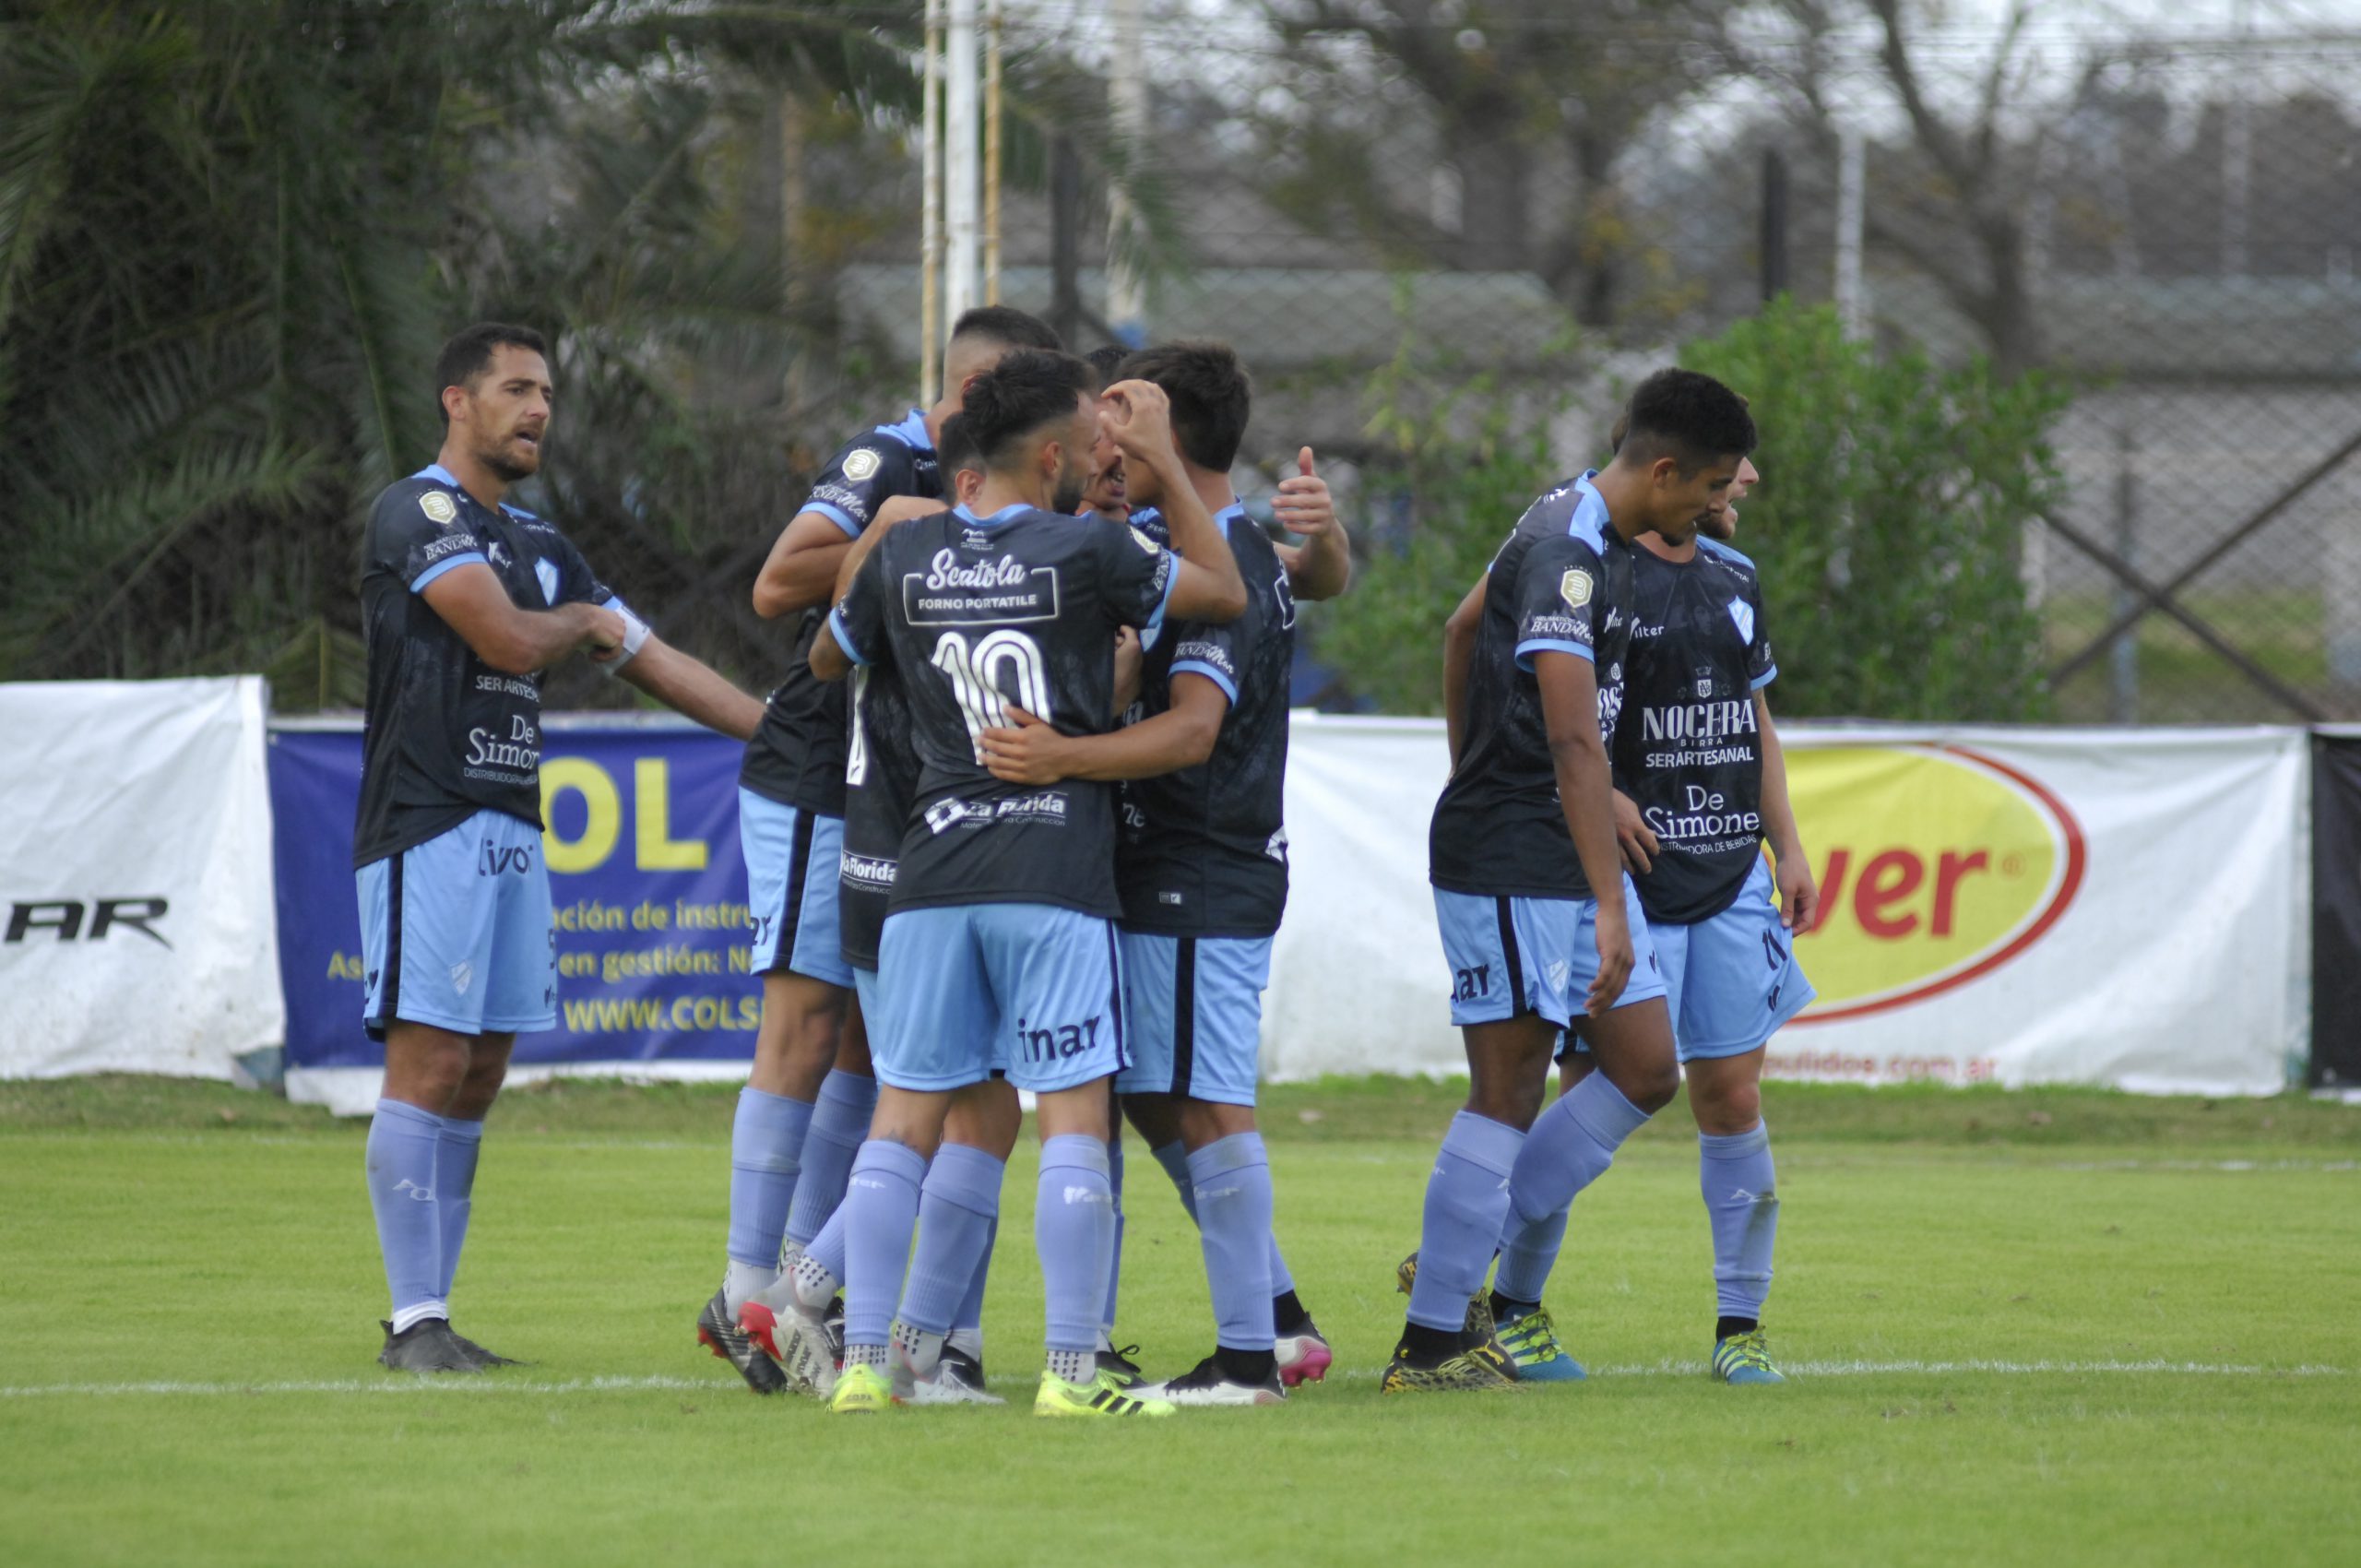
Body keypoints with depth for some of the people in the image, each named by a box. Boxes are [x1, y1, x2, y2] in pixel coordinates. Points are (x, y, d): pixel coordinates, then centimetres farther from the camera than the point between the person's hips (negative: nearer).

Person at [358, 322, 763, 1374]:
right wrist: (586, 620, 5)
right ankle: (414, 1320, -10)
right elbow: (508, 639, -17)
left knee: (477, 1079, 6)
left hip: (512, 833, 8)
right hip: (429, 827, -8)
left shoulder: (537, 547, 20)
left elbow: (655, 664, 21)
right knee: (430, 1065, -10)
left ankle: (430, 1312, 9)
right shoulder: (420, 511, -7)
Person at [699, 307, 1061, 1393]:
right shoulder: (883, 467, -14)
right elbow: (777, 586, -24)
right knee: (805, 1029, -9)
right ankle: (746, 1294, -7)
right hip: (813, 792, -9)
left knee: (865, 1039, 8)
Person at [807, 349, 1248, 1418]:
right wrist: (1161, 464, 12)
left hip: (931, 872, 4)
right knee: (1073, 1121, -1)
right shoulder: (1086, 552, -7)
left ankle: (865, 1360, 2)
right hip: (1056, 880, -4)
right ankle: (1071, 1369, -5)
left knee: (904, 1121, 7)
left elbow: (827, 662, 24)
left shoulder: (902, 555, 5)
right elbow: (1227, 596, 7)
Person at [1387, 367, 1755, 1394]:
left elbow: (1462, 629, 27)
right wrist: (1611, 909, -33)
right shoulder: (1567, 558, -21)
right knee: (1510, 1094, -6)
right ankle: (1430, 1344, 0)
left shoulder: (1577, 531, 10)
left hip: (1570, 855, 10)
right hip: (1511, 863, -10)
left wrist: (1471, 781, 34)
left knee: (1645, 1072, 8)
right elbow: (1575, 744, -29)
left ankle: (1466, 1262, 16)